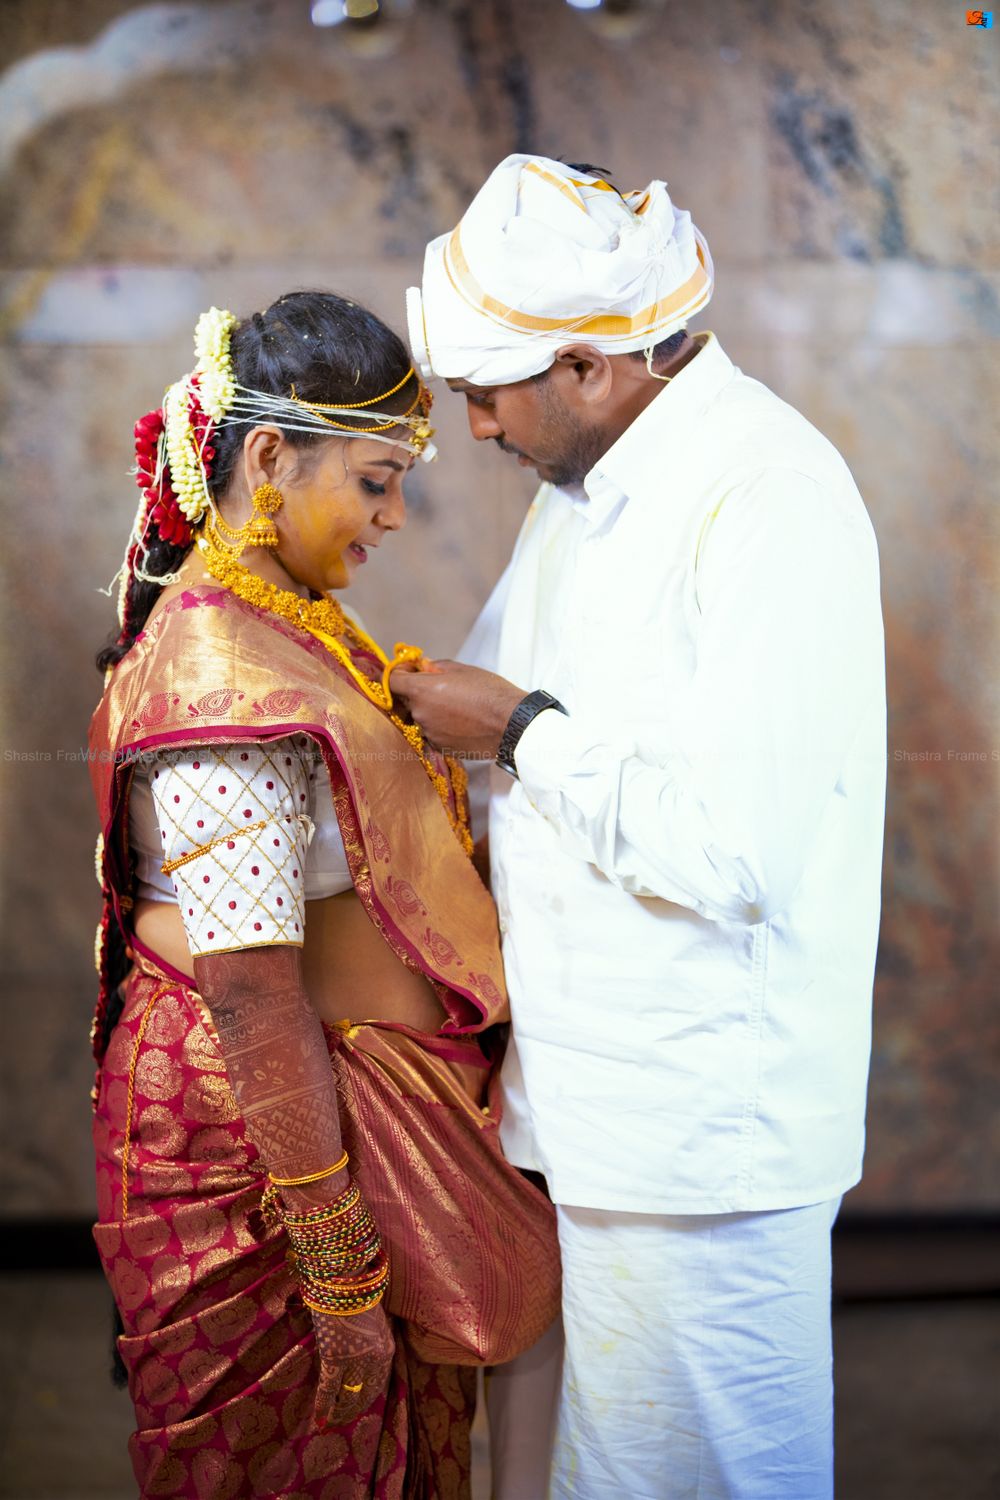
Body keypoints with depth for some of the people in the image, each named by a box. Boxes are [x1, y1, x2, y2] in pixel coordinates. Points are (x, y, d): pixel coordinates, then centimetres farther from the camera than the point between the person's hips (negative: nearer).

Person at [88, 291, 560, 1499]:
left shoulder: (276, 622, 7)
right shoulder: (224, 681, -24)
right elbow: (251, 993, -26)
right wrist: (339, 1259, -22)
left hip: (340, 1100, 9)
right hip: (264, 1146, -9)